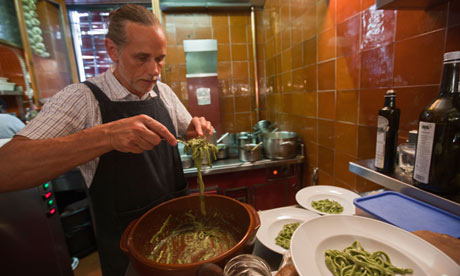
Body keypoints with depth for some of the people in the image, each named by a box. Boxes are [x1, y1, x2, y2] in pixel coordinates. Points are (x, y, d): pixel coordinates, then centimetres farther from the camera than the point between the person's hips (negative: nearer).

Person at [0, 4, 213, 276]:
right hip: (126, 243, -4)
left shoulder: (164, 92, -4)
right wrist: (106, 135, -42)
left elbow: (187, 129, 9)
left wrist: (197, 128, -15)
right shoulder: (81, 99, -18)